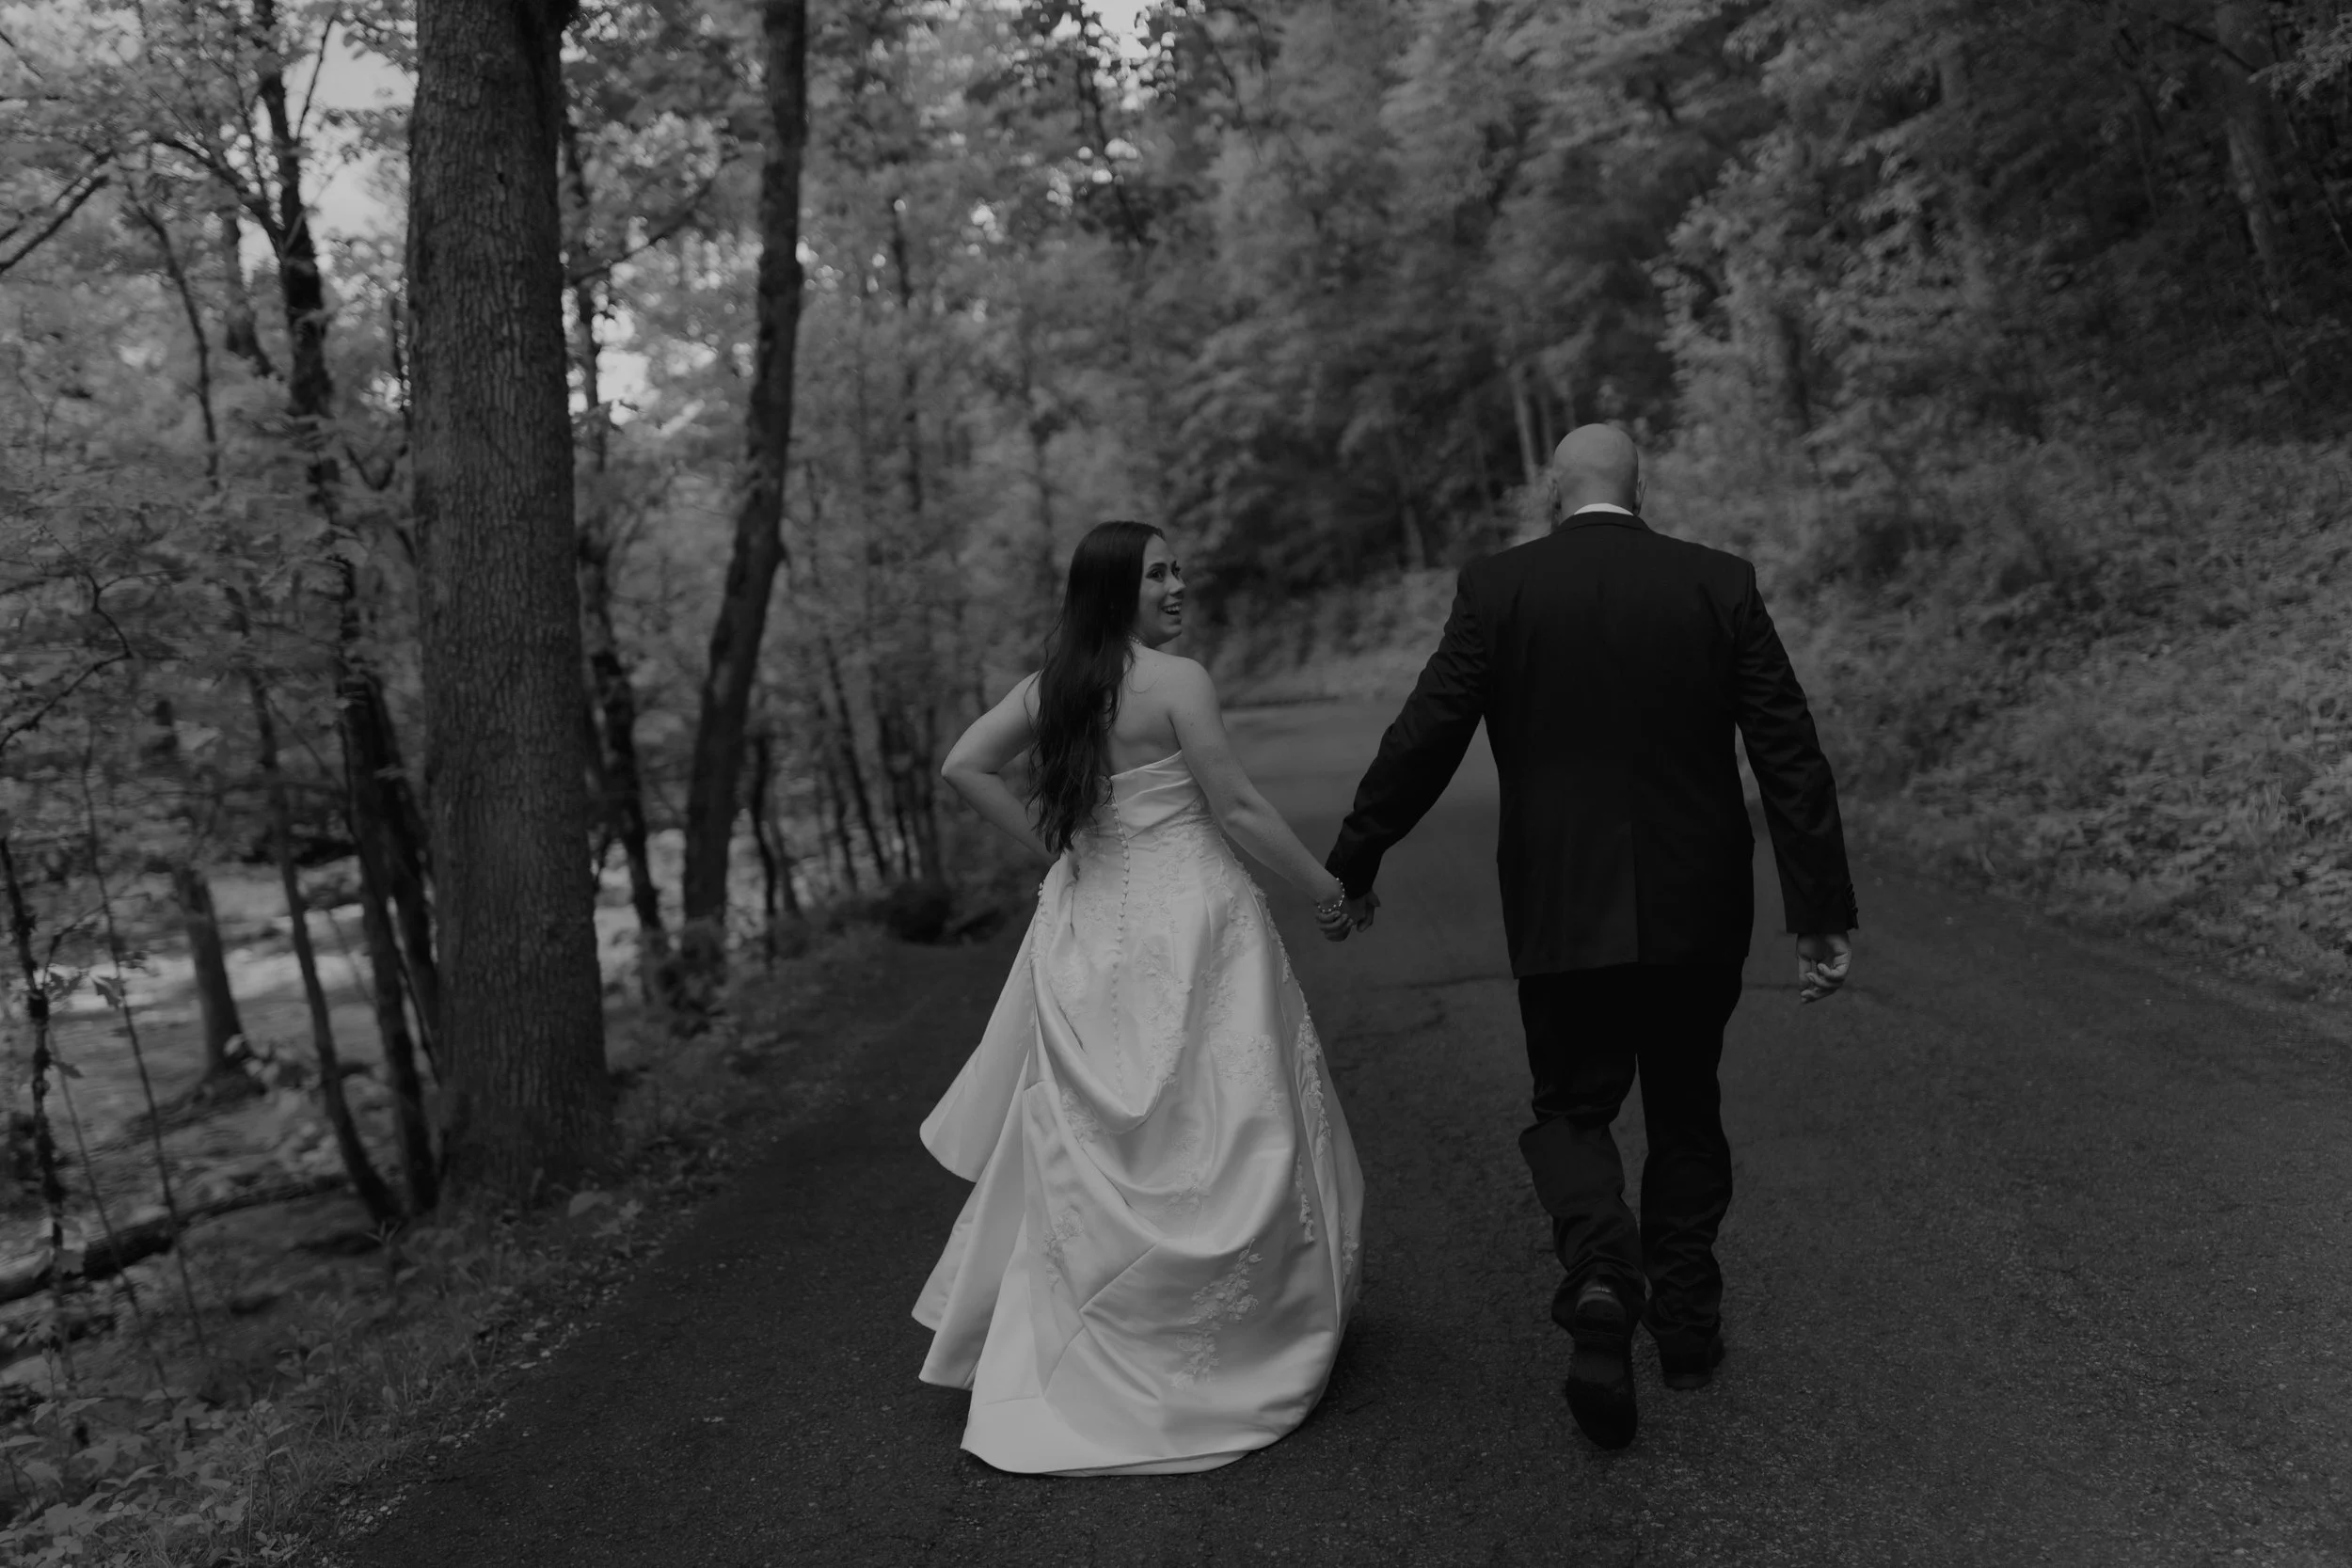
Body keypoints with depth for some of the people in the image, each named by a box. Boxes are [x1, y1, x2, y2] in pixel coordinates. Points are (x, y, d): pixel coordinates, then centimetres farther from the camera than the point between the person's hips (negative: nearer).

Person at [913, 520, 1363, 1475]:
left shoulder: (1050, 686, 6)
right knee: (1208, 1122, 6)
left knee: (1087, 1138, 16)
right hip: (1185, 919, -6)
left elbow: (965, 767, 6)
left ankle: (1064, 1343, 28)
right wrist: (1321, 885, 0)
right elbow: (1236, 806, -12)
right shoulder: (1177, 680, -12)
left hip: (1088, 922, 6)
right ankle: (1223, 1334, 17)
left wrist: (1052, 842, 9)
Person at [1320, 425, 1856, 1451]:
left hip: (1561, 910, -2)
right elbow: (1790, 755, -5)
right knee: (1686, 1111, 20)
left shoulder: (1497, 590, -5)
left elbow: (1422, 741, -7)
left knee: (1572, 1110, 13)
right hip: (1698, 911, 2)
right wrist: (1823, 913, -2)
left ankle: (1602, 1278, -13)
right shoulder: (1721, 585, -1)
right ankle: (1687, 1323, 29)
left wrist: (1352, 868, 3)